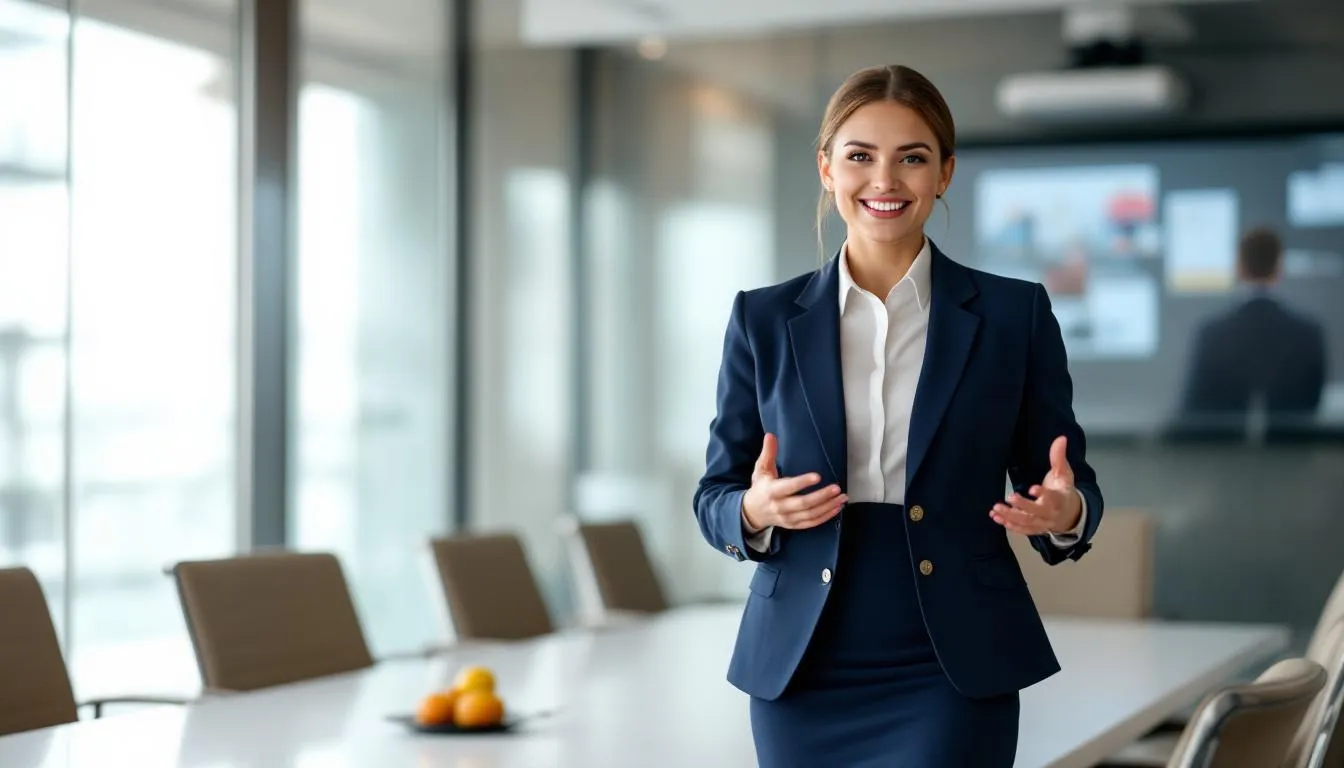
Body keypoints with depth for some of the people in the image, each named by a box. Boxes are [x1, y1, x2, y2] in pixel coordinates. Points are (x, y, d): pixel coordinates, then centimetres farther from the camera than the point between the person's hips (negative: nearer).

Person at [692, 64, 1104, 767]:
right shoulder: (764, 319, 4)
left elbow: (1068, 487, 5)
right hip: (802, 674, 2)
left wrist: (1063, 514, -18)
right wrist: (756, 512, -16)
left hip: (952, 676, -1)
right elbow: (715, 497, 7)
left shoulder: (1014, 314, 1)